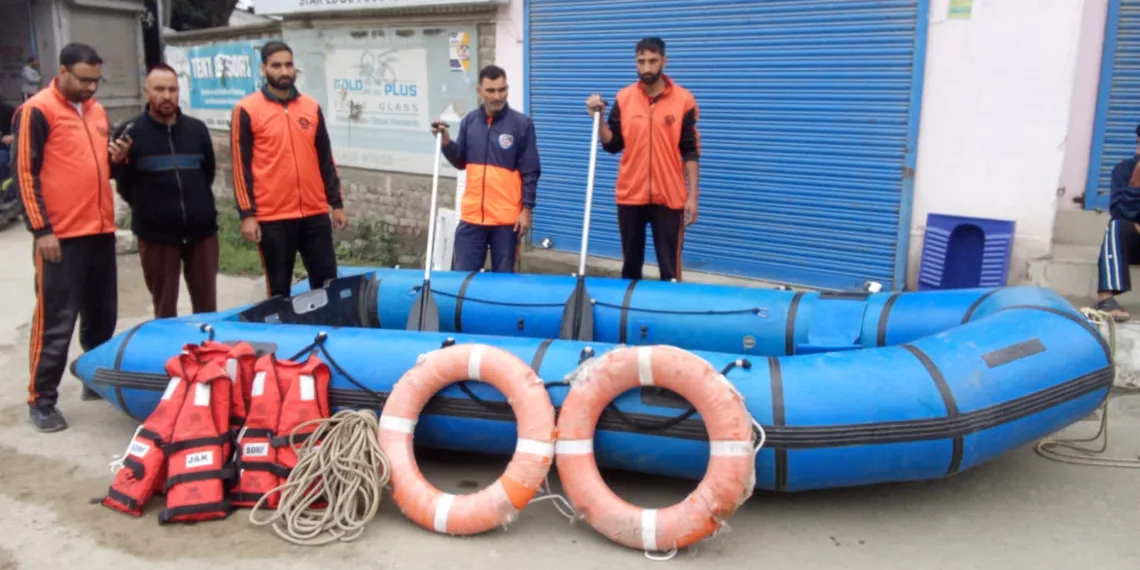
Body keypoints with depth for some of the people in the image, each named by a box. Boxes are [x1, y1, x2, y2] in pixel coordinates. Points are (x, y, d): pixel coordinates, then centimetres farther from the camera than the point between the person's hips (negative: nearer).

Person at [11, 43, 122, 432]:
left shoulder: (96, 111, 15)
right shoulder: (37, 111, -7)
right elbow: (25, 172, -10)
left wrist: (116, 159, 3)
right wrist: (41, 229, -15)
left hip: (101, 230, 7)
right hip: (61, 235, -7)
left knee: (102, 315, 15)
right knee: (56, 321, -3)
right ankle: (41, 400, 7)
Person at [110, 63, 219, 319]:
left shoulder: (197, 129, 8)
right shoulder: (129, 133, -2)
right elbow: (123, 185, 4)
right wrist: (148, 209, 4)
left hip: (201, 230, 2)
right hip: (156, 234, -2)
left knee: (207, 306, 10)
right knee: (165, 310, 7)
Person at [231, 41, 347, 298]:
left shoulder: (311, 107, 9)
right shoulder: (247, 110, -3)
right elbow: (241, 166, -4)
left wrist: (336, 203, 10)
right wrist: (247, 213, -9)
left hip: (315, 214, 4)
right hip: (272, 217, -3)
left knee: (327, 283, 8)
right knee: (279, 290, 7)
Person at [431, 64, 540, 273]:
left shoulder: (522, 123, -5)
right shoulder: (469, 121, 6)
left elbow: (530, 172, -5)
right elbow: (461, 162, 13)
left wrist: (527, 209, -9)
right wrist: (446, 141, -4)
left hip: (506, 217, -3)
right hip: (471, 215, 3)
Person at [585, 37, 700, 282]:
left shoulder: (683, 99, -3)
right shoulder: (623, 98, 3)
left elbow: (691, 152, -1)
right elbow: (612, 145, 5)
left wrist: (693, 196, -5)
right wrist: (599, 118, -10)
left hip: (669, 197, -2)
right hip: (630, 195, 2)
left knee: (669, 268, 2)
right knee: (630, 263, 13)